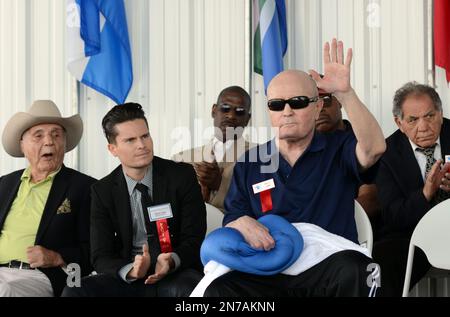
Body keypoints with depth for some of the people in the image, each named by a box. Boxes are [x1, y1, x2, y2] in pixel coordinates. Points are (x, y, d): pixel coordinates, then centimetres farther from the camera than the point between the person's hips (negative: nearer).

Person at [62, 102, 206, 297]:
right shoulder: (103, 191, 5)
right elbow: (101, 257, 0)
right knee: (74, 290, -24)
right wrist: (131, 270, -22)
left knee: (190, 288, -37)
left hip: (177, 275, -2)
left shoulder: (182, 176, 0)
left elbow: (194, 239, -1)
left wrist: (171, 261, -24)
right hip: (128, 279, 3)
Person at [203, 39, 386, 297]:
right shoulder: (249, 164, 16)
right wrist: (242, 223, -10)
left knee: (352, 270, -37)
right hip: (269, 275, 1)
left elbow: (374, 148, -13)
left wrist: (345, 93, -24)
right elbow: (230, 220, 15)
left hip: (329, 269, 0)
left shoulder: (338, 149, 9)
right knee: (218, 289, -30)